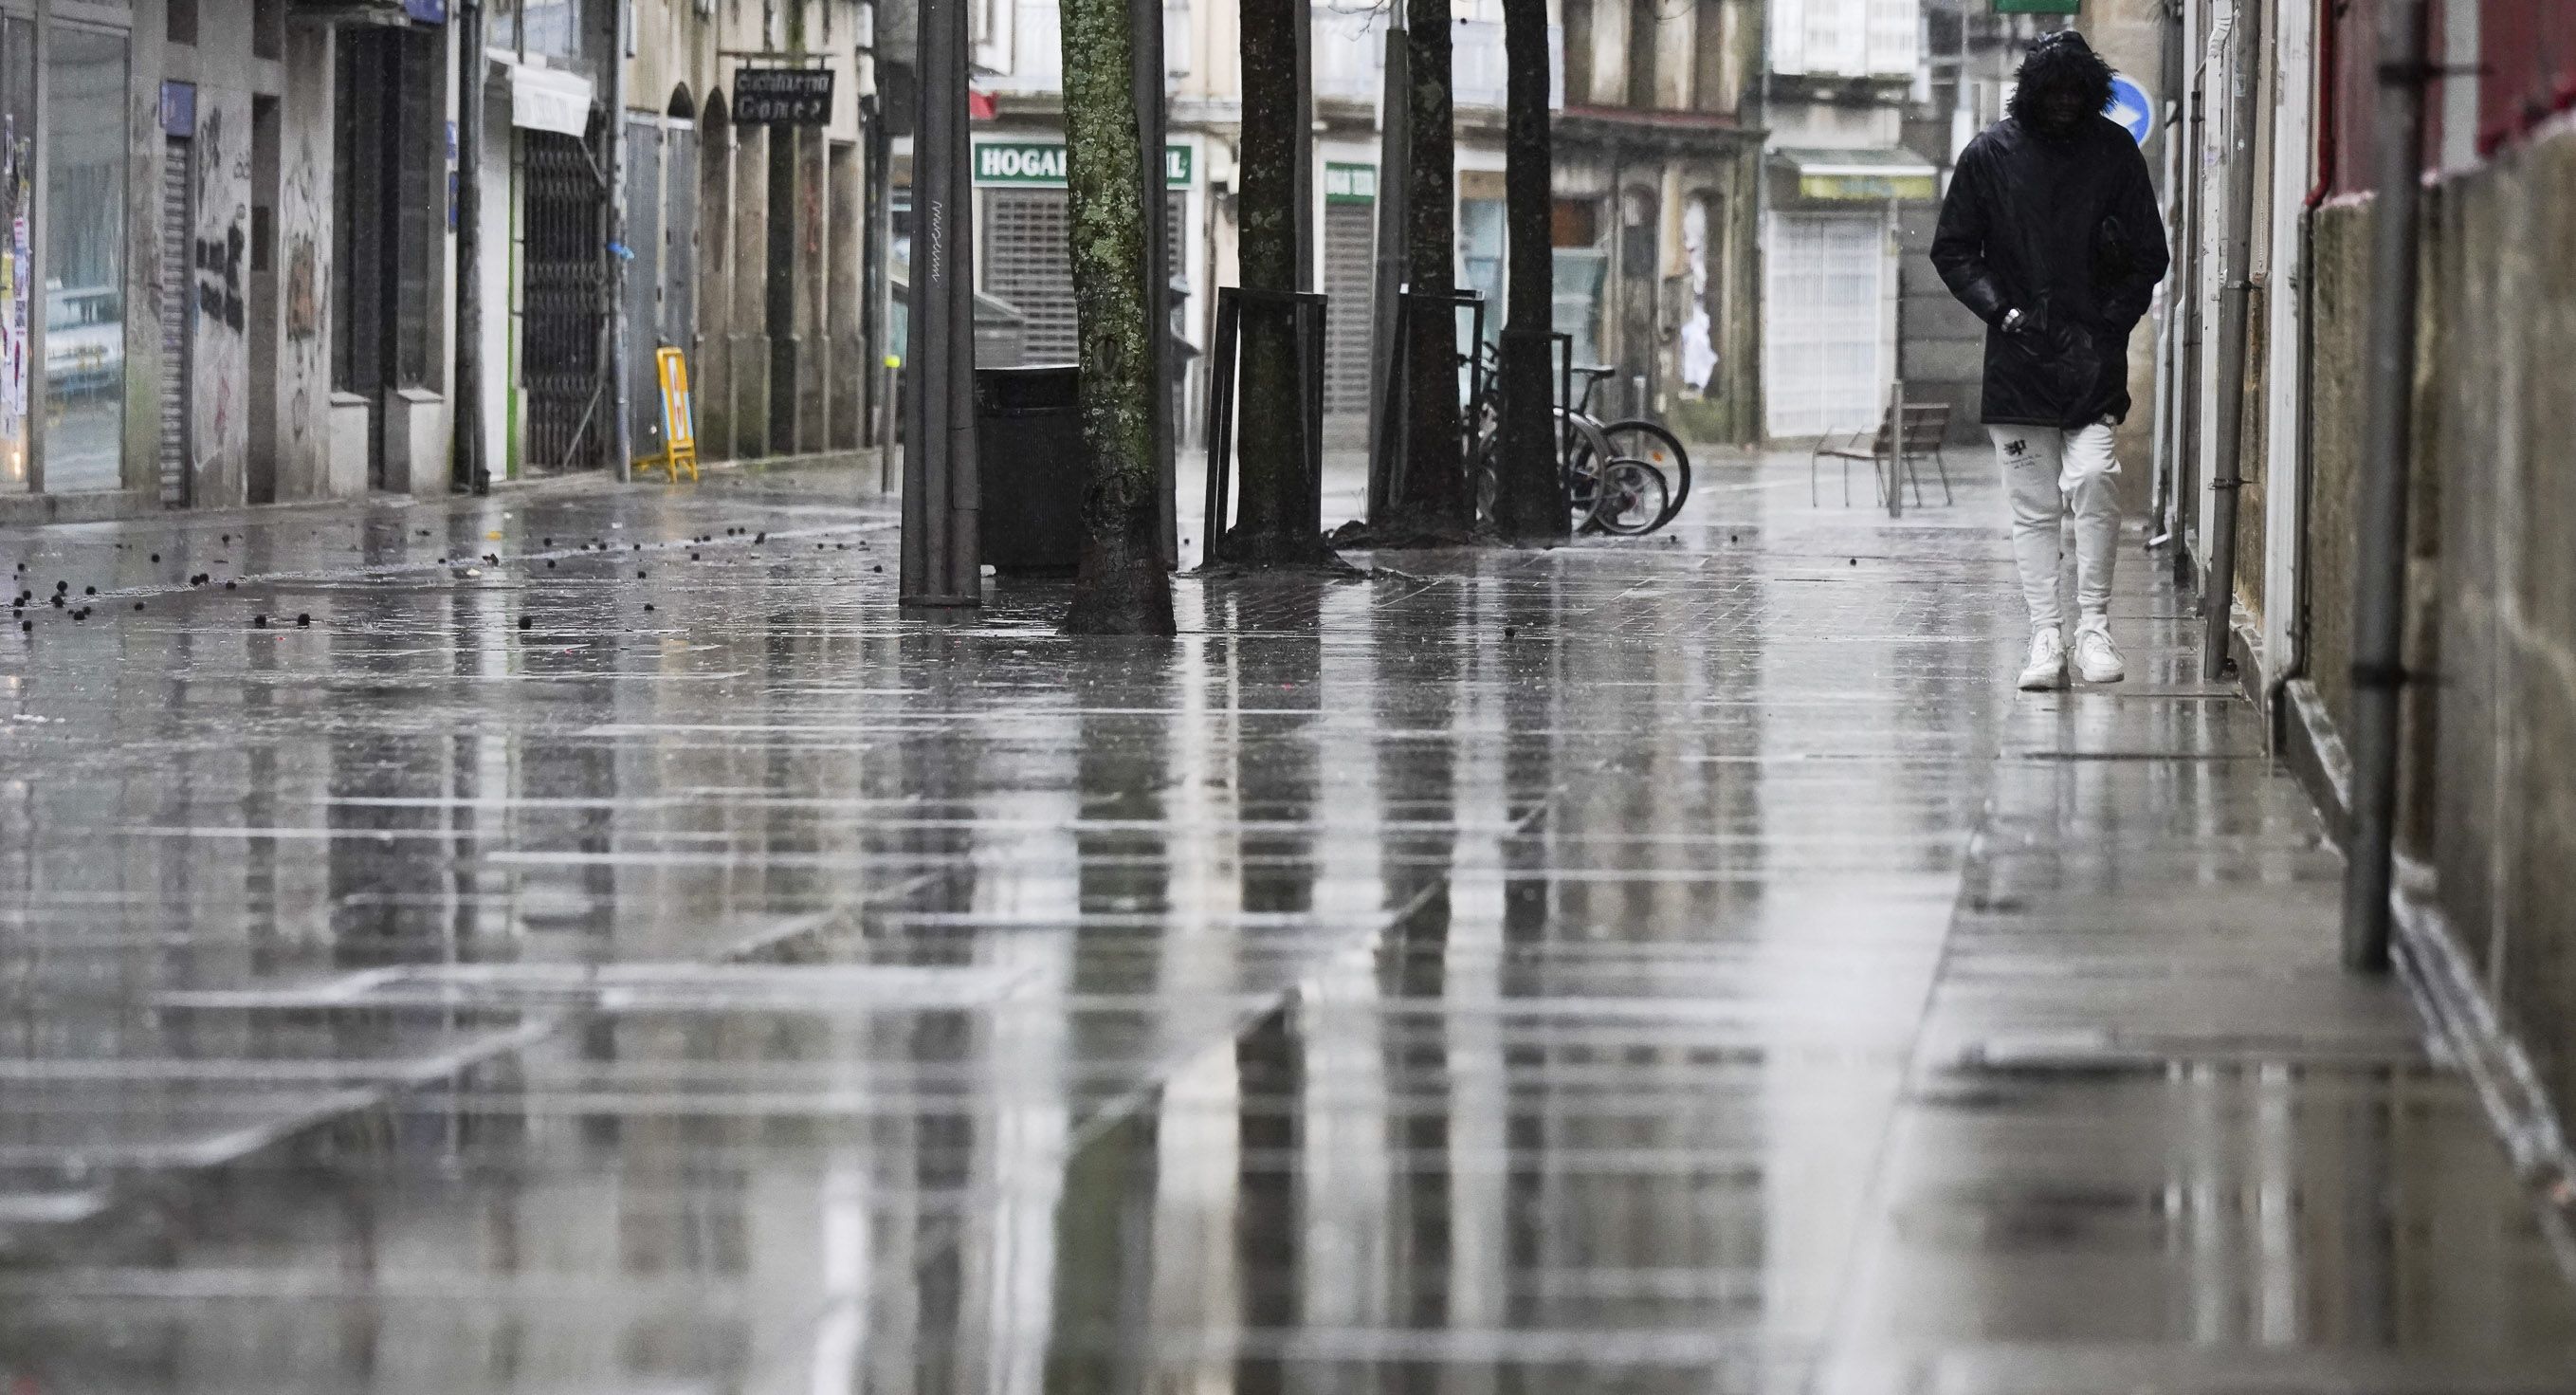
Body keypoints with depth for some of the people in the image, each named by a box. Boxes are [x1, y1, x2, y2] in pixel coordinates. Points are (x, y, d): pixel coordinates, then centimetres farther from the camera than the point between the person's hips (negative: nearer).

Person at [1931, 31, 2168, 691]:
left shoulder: (2115, 151, 4)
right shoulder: (1991, 153, 4)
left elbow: (2149, 255, 10)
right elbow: (1952, 251, 8)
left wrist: (2113, 319, -2)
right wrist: (1999, 308, -5)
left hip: (2094, 357, -1)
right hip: (2019, 356, 1)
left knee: (2094, 477, -18)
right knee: (2033, 506, 2)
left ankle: (2094, 626, -9)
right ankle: (2046, 635, 6)